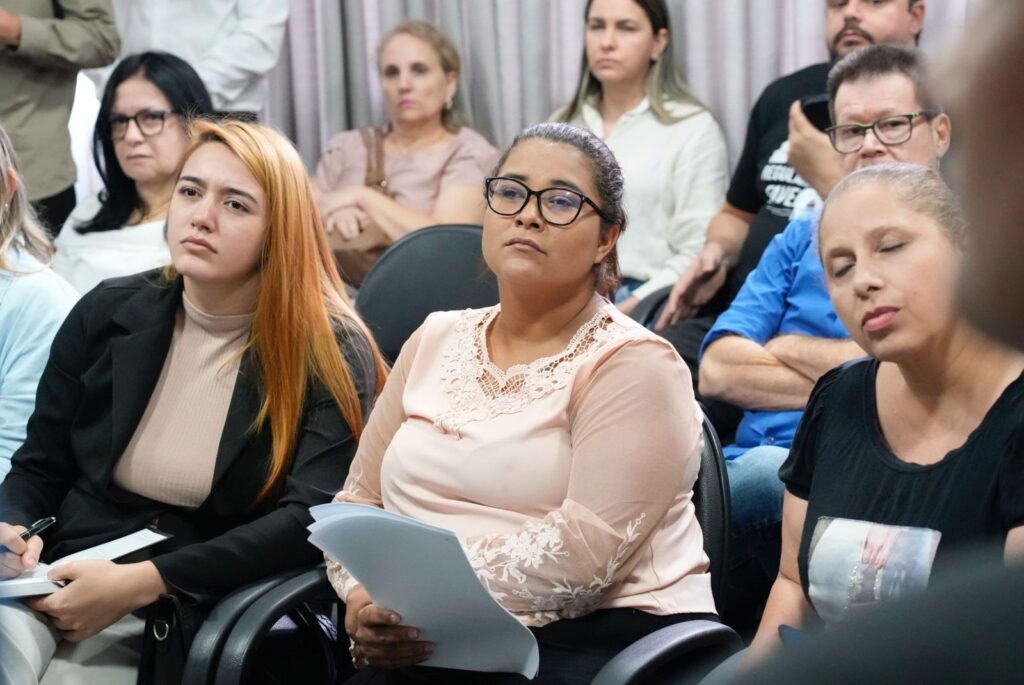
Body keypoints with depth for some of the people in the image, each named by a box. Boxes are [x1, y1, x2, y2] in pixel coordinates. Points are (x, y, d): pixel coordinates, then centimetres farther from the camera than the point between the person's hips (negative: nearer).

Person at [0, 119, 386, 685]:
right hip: (57, 588, 3)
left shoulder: (330, 354, -3)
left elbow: (312, 518, -14)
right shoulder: (108, 313, 8)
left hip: (201, 612, -3)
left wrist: (143, 582, -22)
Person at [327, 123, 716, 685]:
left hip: (598, 639, -4)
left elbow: (584, 551, -17)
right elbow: (360, 499, 14)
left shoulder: (632, 365, -4)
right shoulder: (436, 342, 15)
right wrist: (366, 597, -7)